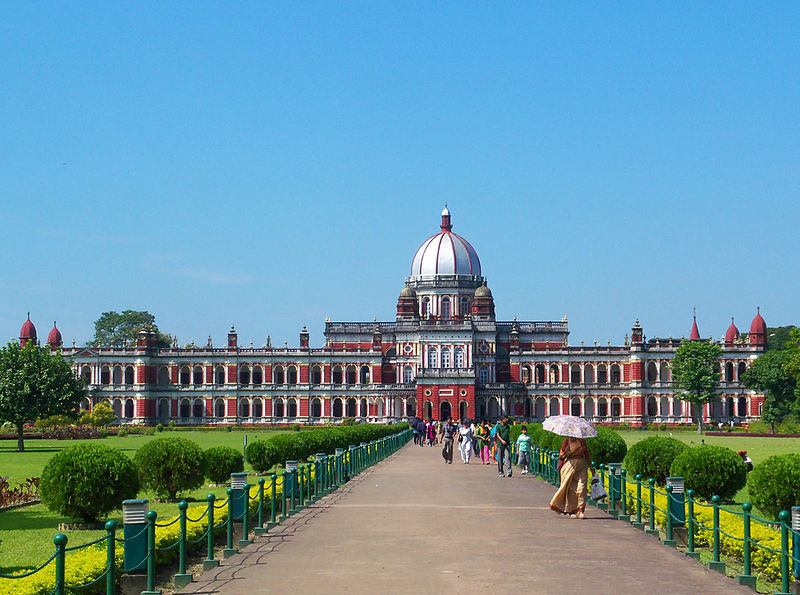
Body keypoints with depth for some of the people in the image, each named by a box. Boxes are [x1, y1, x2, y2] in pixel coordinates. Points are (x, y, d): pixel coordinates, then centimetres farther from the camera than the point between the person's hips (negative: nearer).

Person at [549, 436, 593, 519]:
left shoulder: (582, 441, 10)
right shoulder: (566, 441, 3)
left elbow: (587, 454, 16)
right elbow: (561, 456, 2)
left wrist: (591, 468, 16)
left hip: (581, 465, 2)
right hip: (569, 465, -2)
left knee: (582, 487, -11)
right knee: (570, 489, -2)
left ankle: (581, 511, -12)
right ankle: (571, 511, 11)